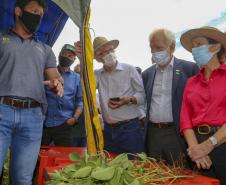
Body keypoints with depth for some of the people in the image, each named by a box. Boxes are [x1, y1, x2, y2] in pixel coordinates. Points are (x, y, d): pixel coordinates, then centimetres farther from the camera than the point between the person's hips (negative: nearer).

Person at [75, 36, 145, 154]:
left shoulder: (129, 69, -1)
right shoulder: (98, 74, 9)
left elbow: (142, 95, -1)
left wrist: (128, 100, -21)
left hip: (130, 128, -4)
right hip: (108, 130, 4)